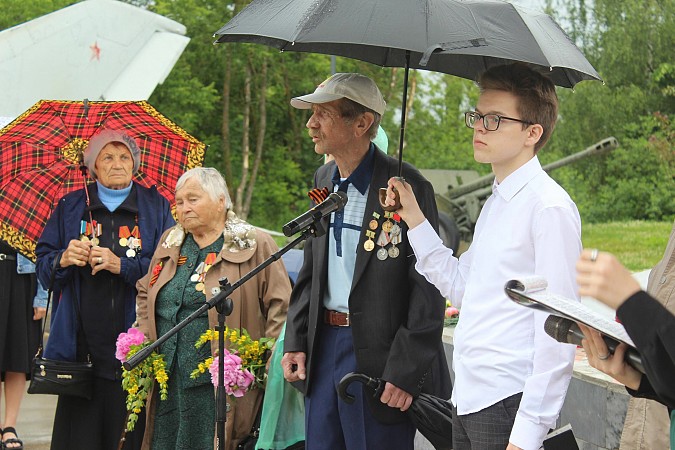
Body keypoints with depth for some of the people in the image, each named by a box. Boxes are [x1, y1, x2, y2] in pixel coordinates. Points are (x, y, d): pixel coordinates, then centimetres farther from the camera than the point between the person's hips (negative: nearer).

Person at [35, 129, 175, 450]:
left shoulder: (155, 207, 9)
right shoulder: (70, 207, 14)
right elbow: (42, 264, 13)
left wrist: (122, 265, -13)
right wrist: (63, 260, -8)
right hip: (82, 347, 1)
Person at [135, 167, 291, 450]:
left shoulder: (255, 245, 0)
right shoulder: (170, 243, 17)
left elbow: (280, 305, -3)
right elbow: (145, 294, 28)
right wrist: (145, 342, 15)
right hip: (168, 380, 6)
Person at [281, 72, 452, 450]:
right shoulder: (324, 179, 10)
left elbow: (428, 290, -16)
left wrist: (407, 371, -18)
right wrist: (296, 340, 10)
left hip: (378, 354, -7)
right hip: (324, 345, 7)